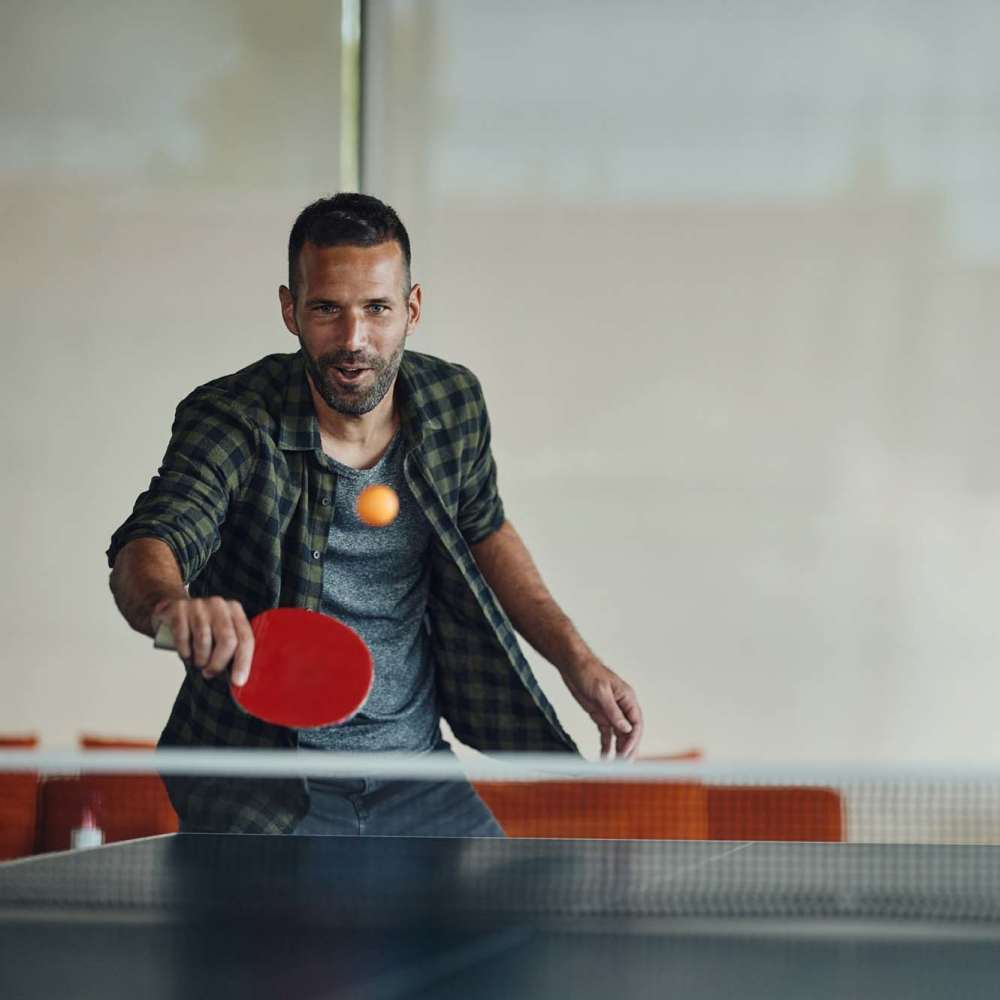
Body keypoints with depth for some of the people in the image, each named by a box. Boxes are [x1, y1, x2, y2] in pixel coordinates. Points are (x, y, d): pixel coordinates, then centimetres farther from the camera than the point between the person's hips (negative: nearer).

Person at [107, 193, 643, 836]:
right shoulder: (231, 422, -16)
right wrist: (169, 603, -56)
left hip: (415, 777, 4)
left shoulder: (455, 404, -2)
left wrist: (574, 658, 9)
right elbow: (147, 542, -32)